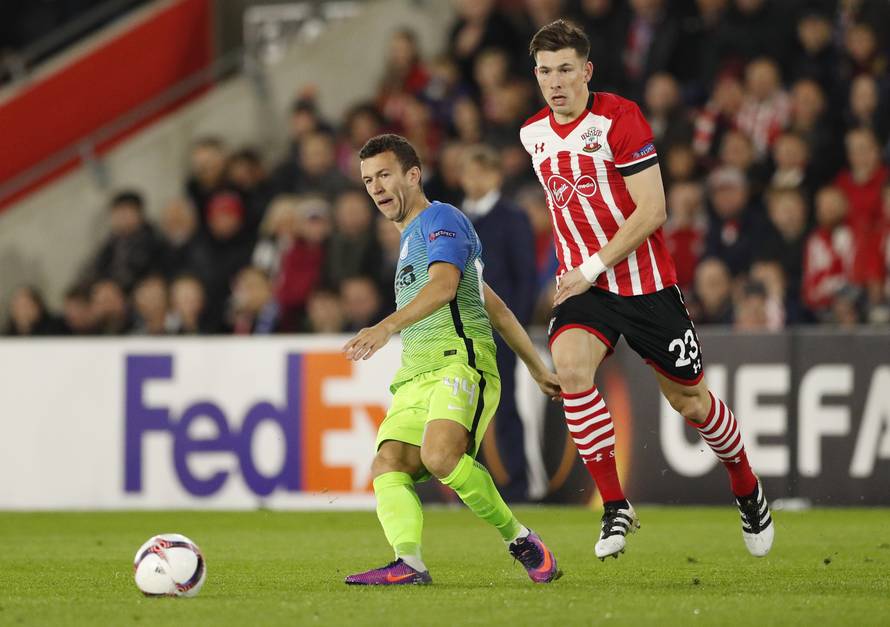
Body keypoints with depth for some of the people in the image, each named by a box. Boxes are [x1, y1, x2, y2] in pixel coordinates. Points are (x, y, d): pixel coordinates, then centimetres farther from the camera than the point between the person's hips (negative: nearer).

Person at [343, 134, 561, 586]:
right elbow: (495, 306, 35)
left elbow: (444, 285, -20)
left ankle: (520, 540, -14)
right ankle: (409, 563, -37)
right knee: (387, 464, -18)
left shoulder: (441, 219, 2)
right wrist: (536, 366, 37)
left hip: (458, 362, -9)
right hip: (415, 377, 9)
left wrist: (388, 326, -36)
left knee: (439, 454, -32)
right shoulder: (412, 238, 31)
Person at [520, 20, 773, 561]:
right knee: (571, 367, -26)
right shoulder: (533, 134, 5)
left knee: (689, 399, 7)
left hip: (645, 284, -4)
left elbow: (652, 212, -17)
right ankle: (615, 507, -18)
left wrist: (593, 268, -20)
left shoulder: (620, 118, -13)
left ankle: (746, 488, 37)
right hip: (581, 284, 4)